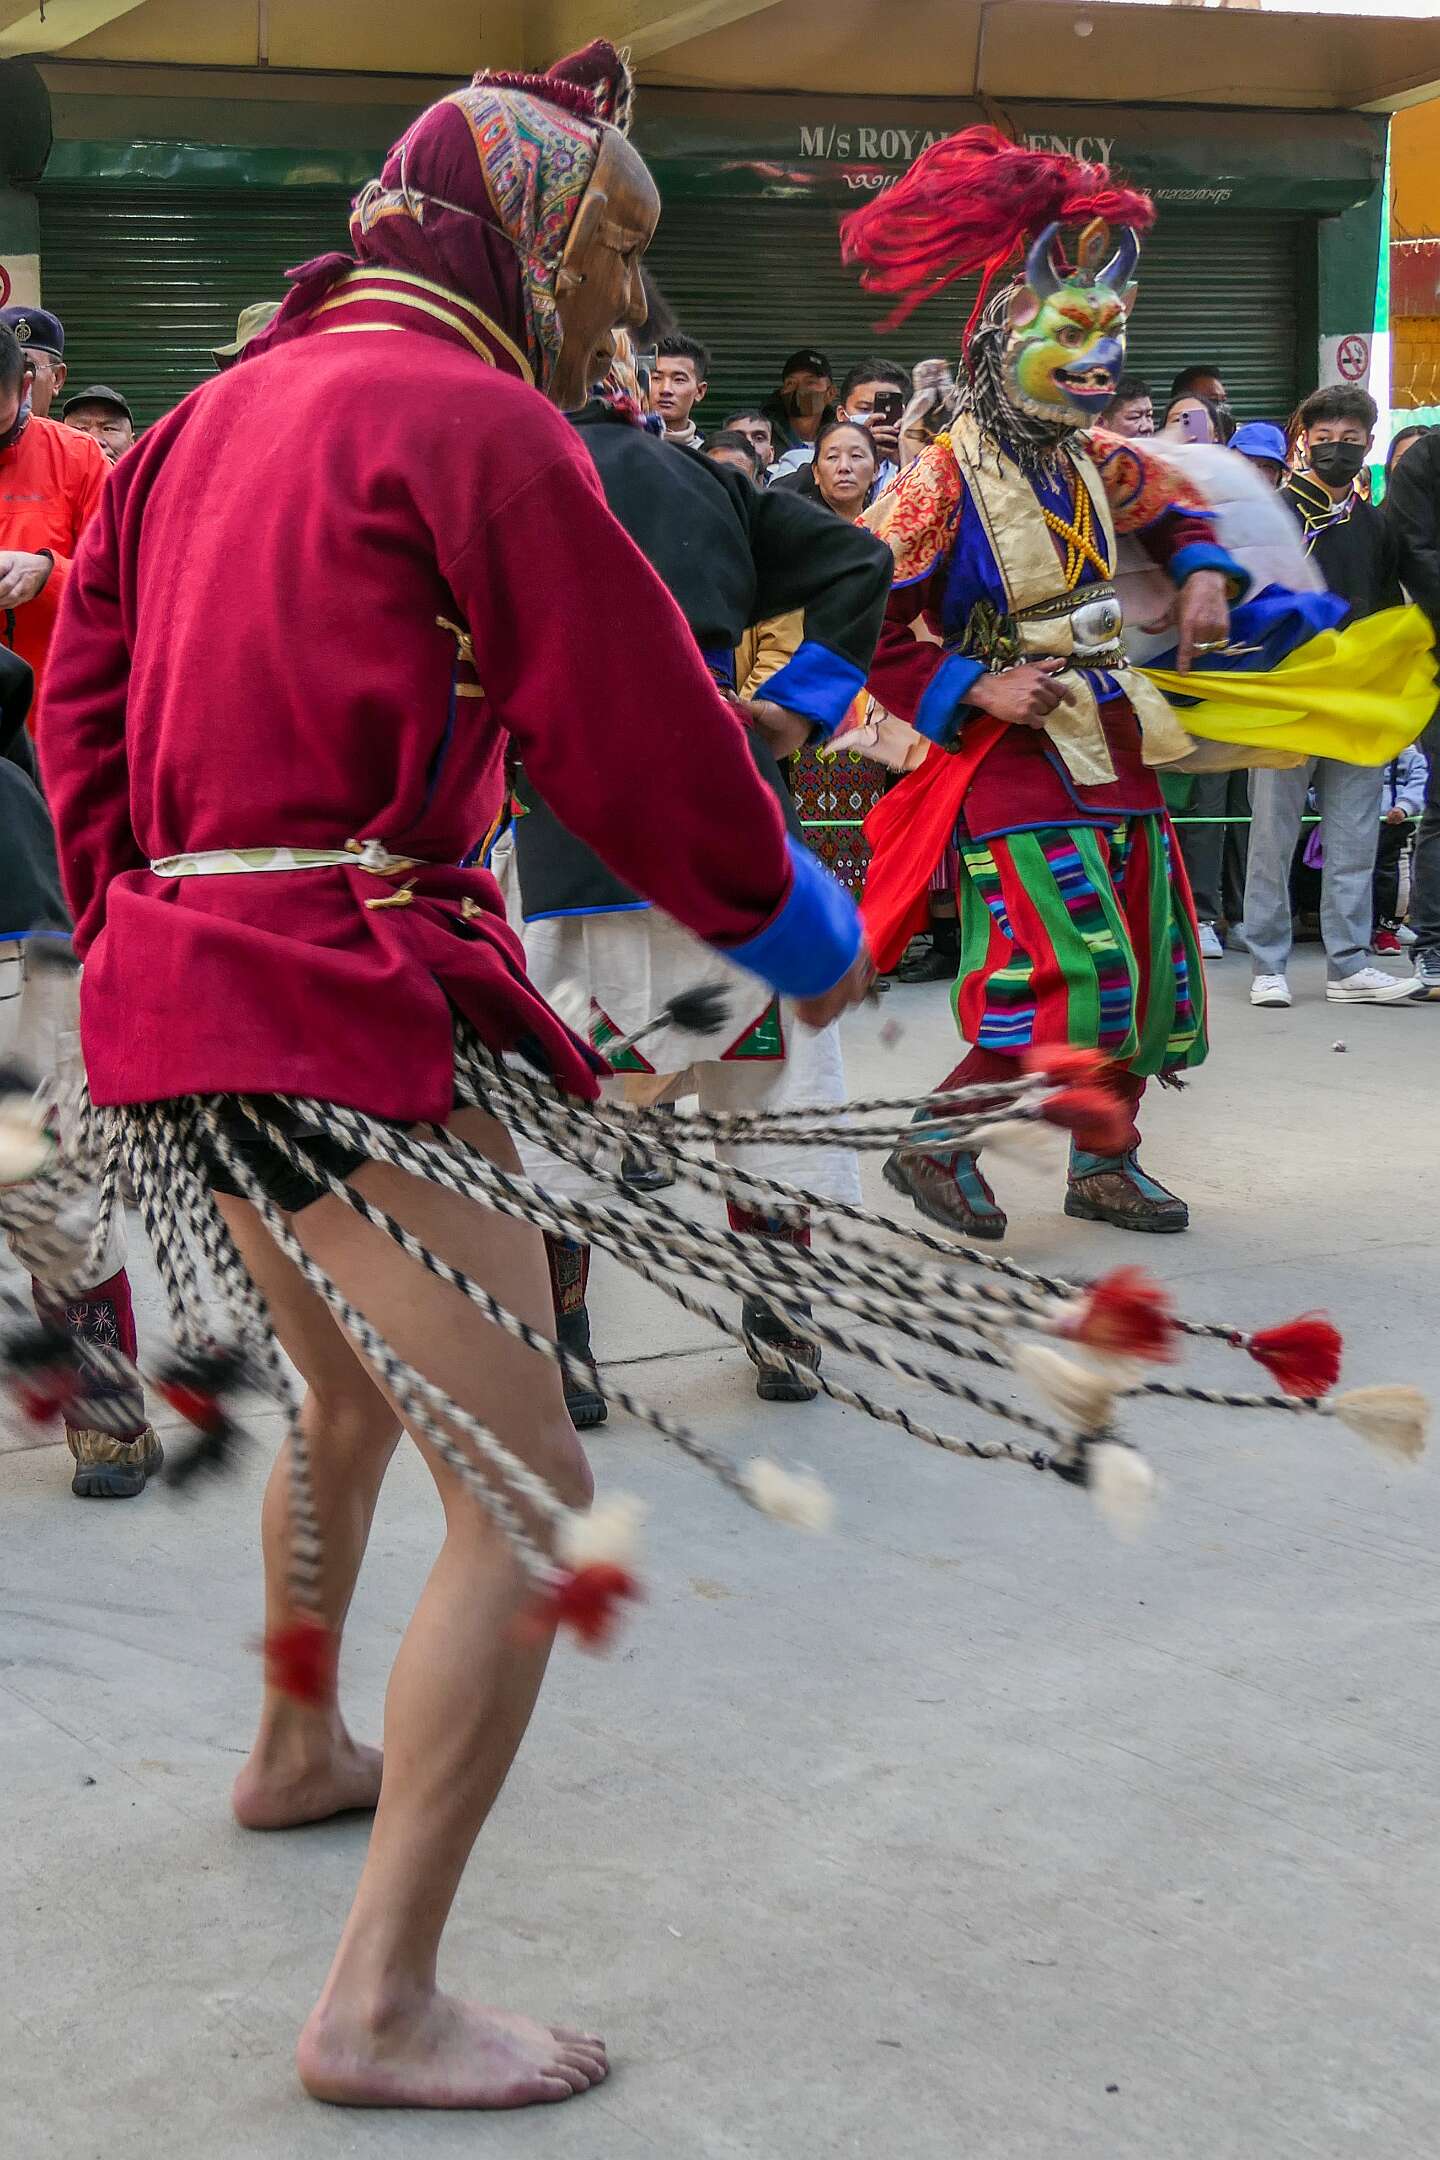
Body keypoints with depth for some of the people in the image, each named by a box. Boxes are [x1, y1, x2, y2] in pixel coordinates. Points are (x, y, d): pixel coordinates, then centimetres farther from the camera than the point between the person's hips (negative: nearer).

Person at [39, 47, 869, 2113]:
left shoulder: (221, 408, 17)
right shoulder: (475, 419, -9)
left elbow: (84, 683, 18)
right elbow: (642, 729, -9)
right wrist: (796, 924, 6)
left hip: (179, 986, 10)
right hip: (351, 1008, -10)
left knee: (352, 1395, 31)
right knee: (527, 1497, -8)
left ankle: (298, 1750, 51)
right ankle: (382, 2004, -8)